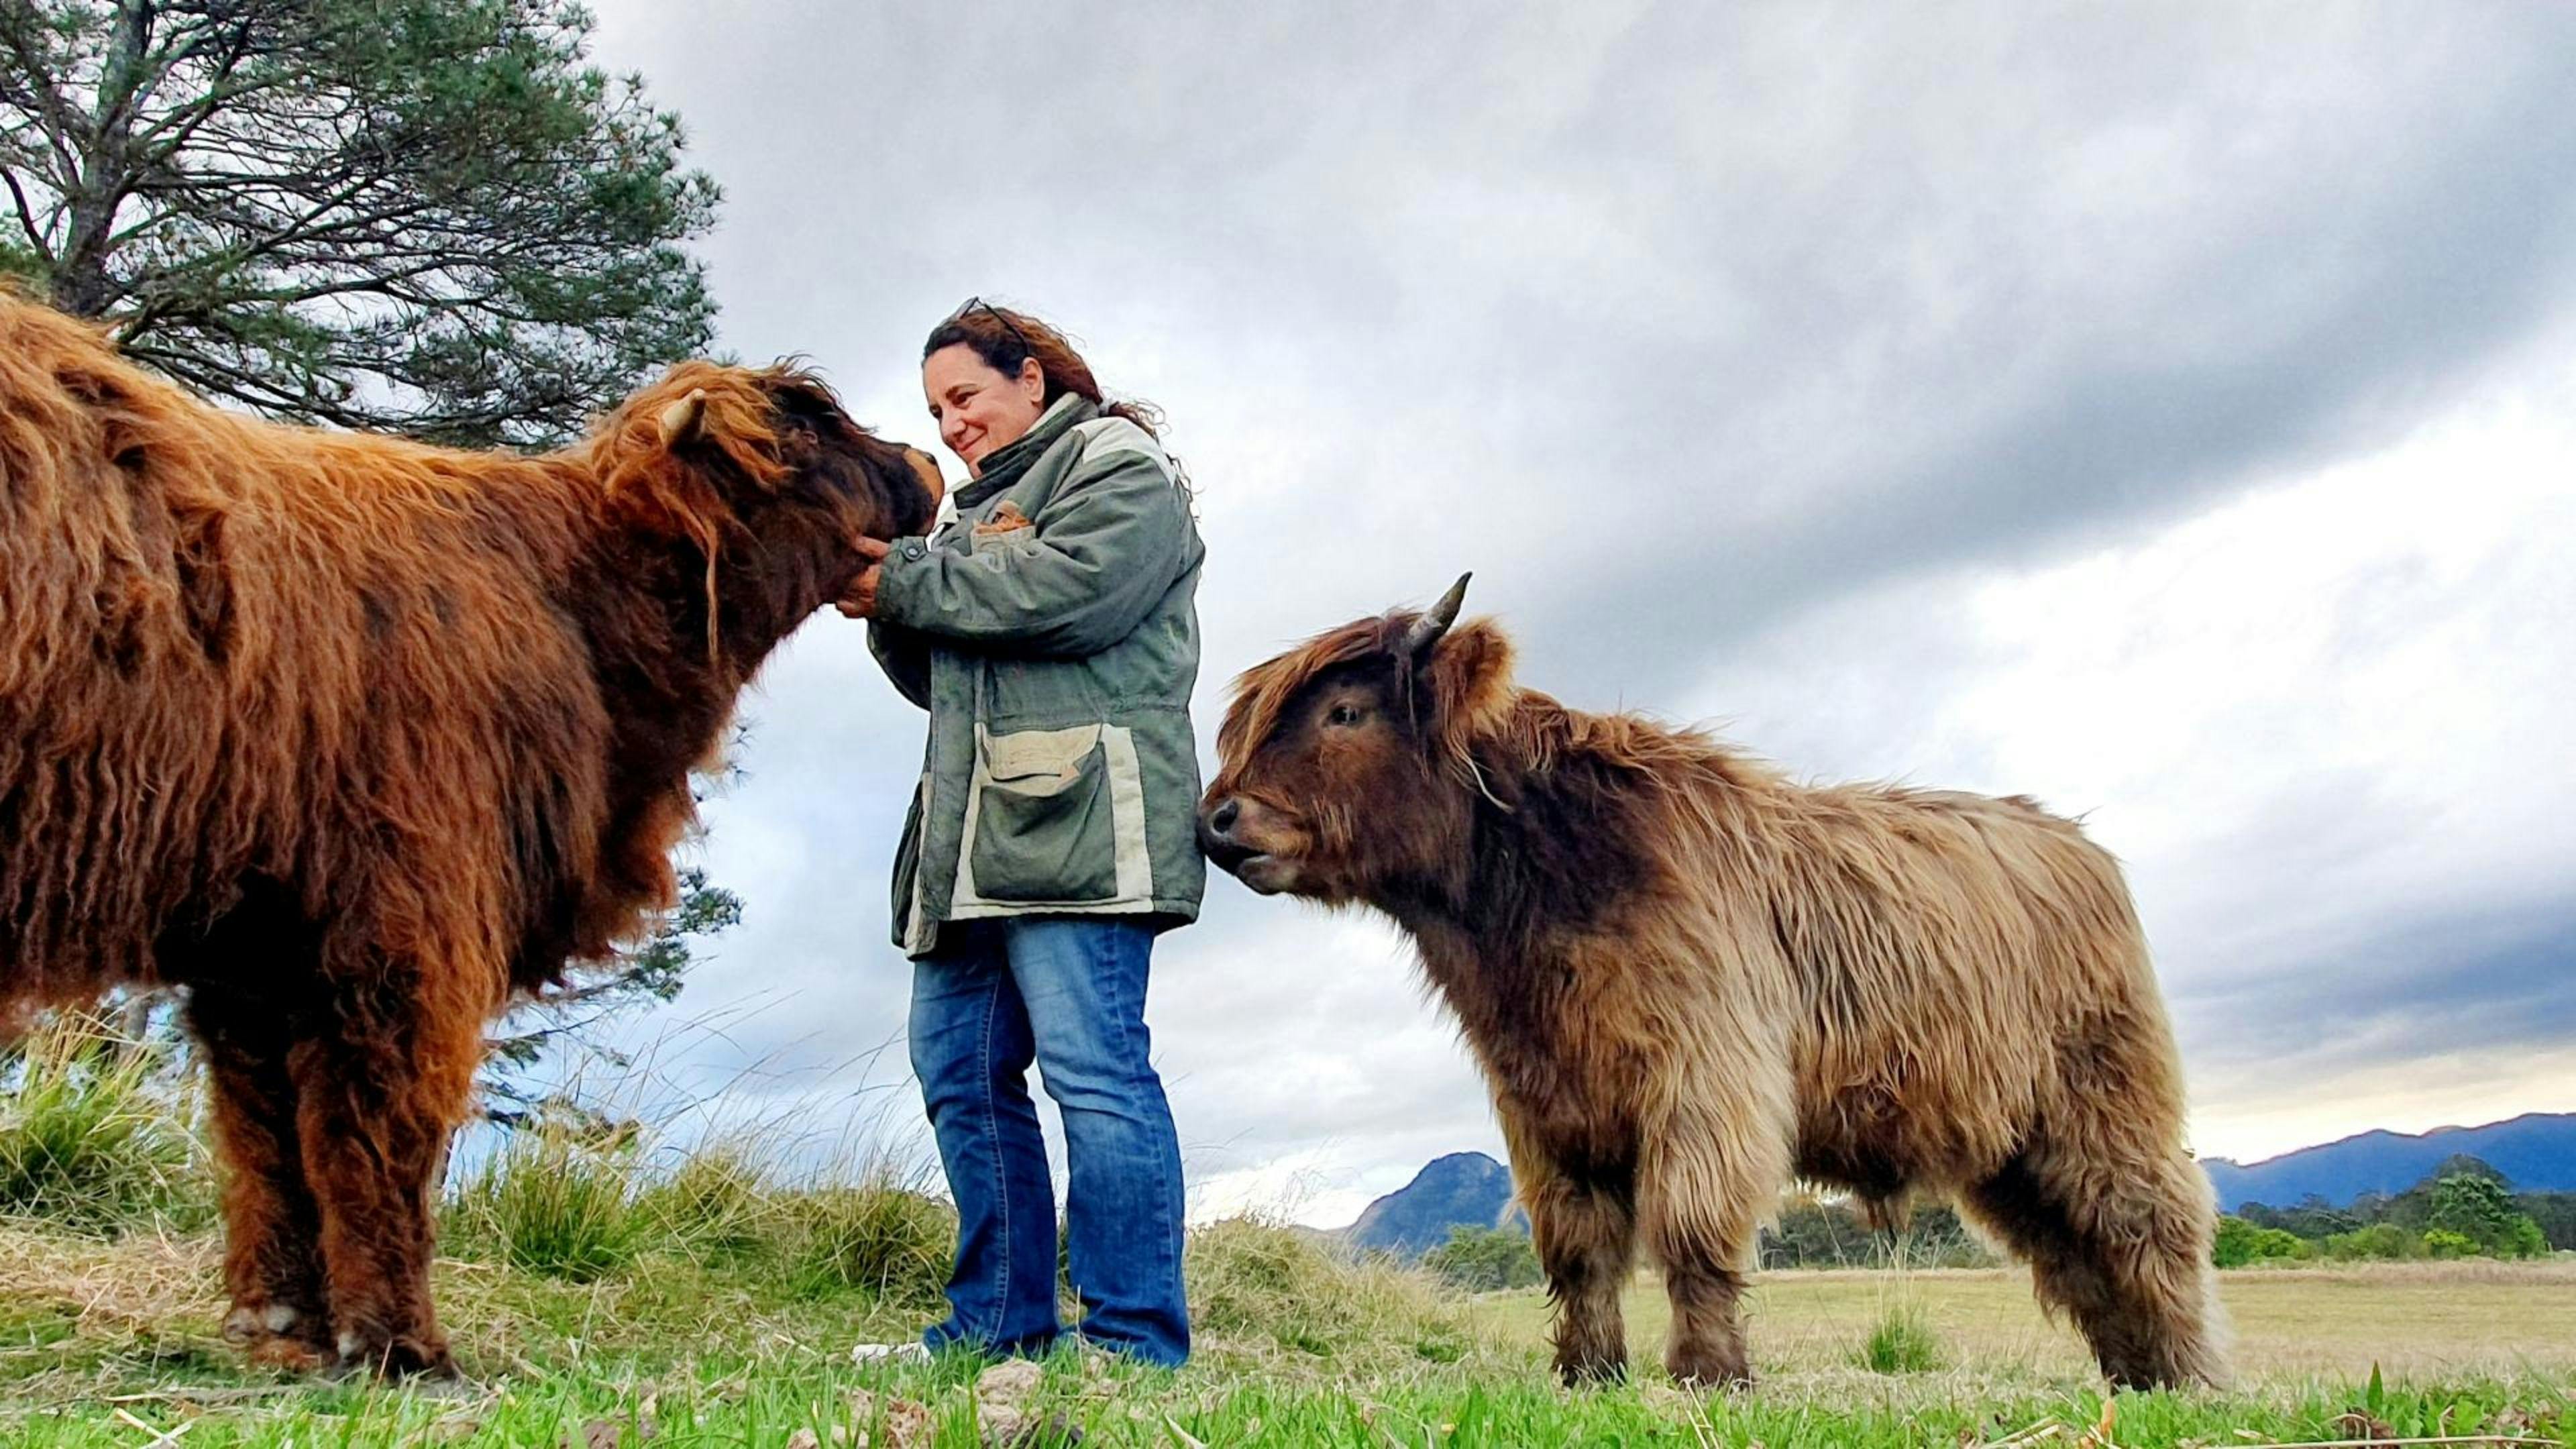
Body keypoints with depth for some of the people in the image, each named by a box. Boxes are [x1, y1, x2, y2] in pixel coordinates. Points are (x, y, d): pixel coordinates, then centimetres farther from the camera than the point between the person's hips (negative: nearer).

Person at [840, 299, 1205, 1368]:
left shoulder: (1118, 465, 5)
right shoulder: (977, 505, 30)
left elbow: (1066, 589, -14)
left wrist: (905, 582, -5)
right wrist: (888, 612, 6)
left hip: (1076, 821, -9)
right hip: (971, 837, 9)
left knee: (1093, 1070, -13)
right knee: (959, 1073, 6)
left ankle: (1137, 1347, -9)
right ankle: (999, 1327, 14)